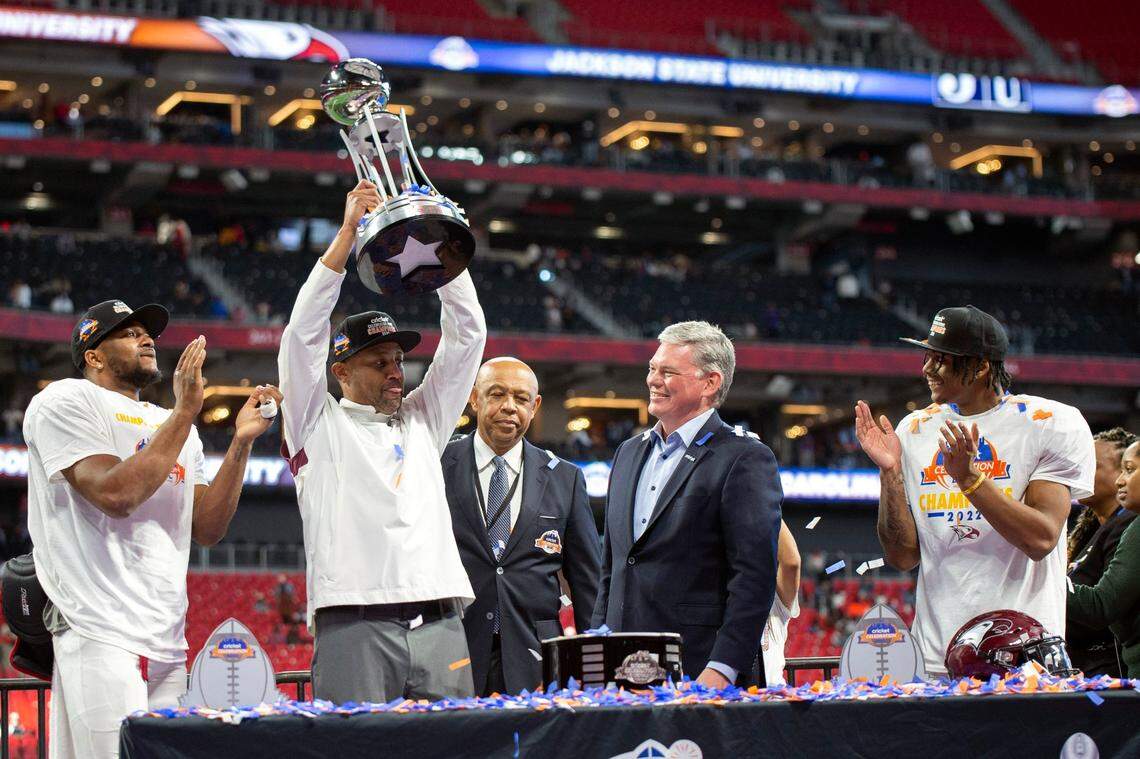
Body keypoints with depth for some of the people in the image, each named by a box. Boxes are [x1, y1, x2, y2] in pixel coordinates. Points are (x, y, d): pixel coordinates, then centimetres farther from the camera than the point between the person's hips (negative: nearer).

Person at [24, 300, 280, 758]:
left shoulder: (175, 426, 22)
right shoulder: (67, 402, 0)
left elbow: (207, 530, 14)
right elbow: (115, 494, -15)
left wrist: (241, 442, 5)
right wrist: (186, 412, -12)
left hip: (167, 644, 7)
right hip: (101, 637, -7)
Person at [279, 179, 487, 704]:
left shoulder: (421, 420, 23)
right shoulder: (318, 424, 12)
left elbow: (467, 335, 19)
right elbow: (303, 332, 0)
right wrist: (348, 233, -2)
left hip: (440, 625, 4)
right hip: (355, 624, -4)